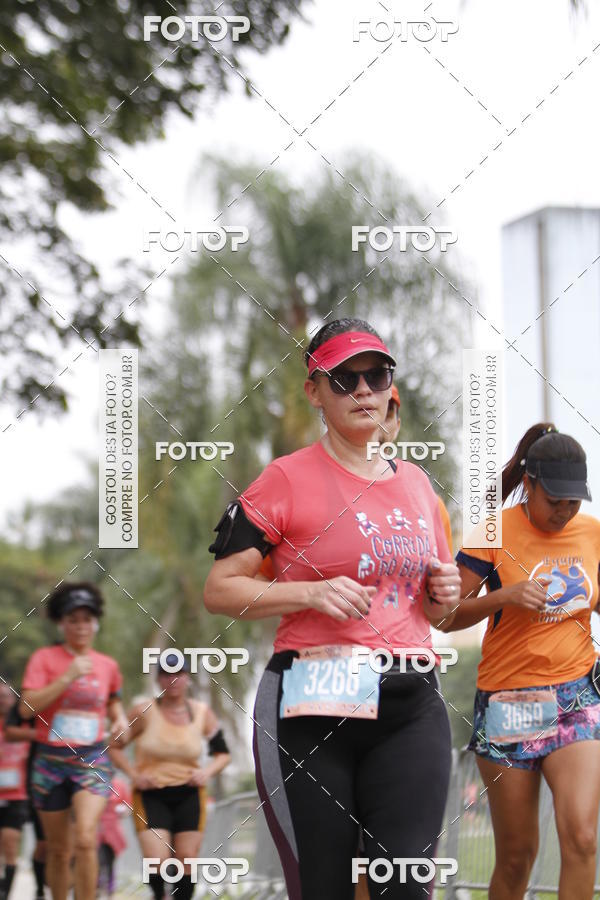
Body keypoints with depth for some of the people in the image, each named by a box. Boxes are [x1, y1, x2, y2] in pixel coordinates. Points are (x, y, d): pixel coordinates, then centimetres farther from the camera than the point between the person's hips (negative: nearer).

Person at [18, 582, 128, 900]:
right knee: (58, 849, 8)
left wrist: (119, 719, 5)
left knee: (85, 839, -21)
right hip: (51, 762, 0)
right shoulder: (44, 658, -2)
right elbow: (27, 707, -15)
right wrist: (68, 677, -20)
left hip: (93, 760, 0)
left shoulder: (108, 666, 8)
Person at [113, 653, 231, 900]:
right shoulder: (144, 711, -7)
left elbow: (223, 754, 12)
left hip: (189, 795, 3)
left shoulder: (202, 713, 2)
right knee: (157, 861, -14)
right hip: (151, 795, -3)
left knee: (187, 859, -1)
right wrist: (134, 775, -12)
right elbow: (114, 746, -1)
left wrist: (207, 772, -6)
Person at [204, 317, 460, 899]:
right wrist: (311, 593, -14)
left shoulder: (416, 483, 17)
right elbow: (218, 590, -2)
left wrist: (443, 595, 5)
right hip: (311, 709, -3)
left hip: (410, 705, 4)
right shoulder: (287, 479, 0)